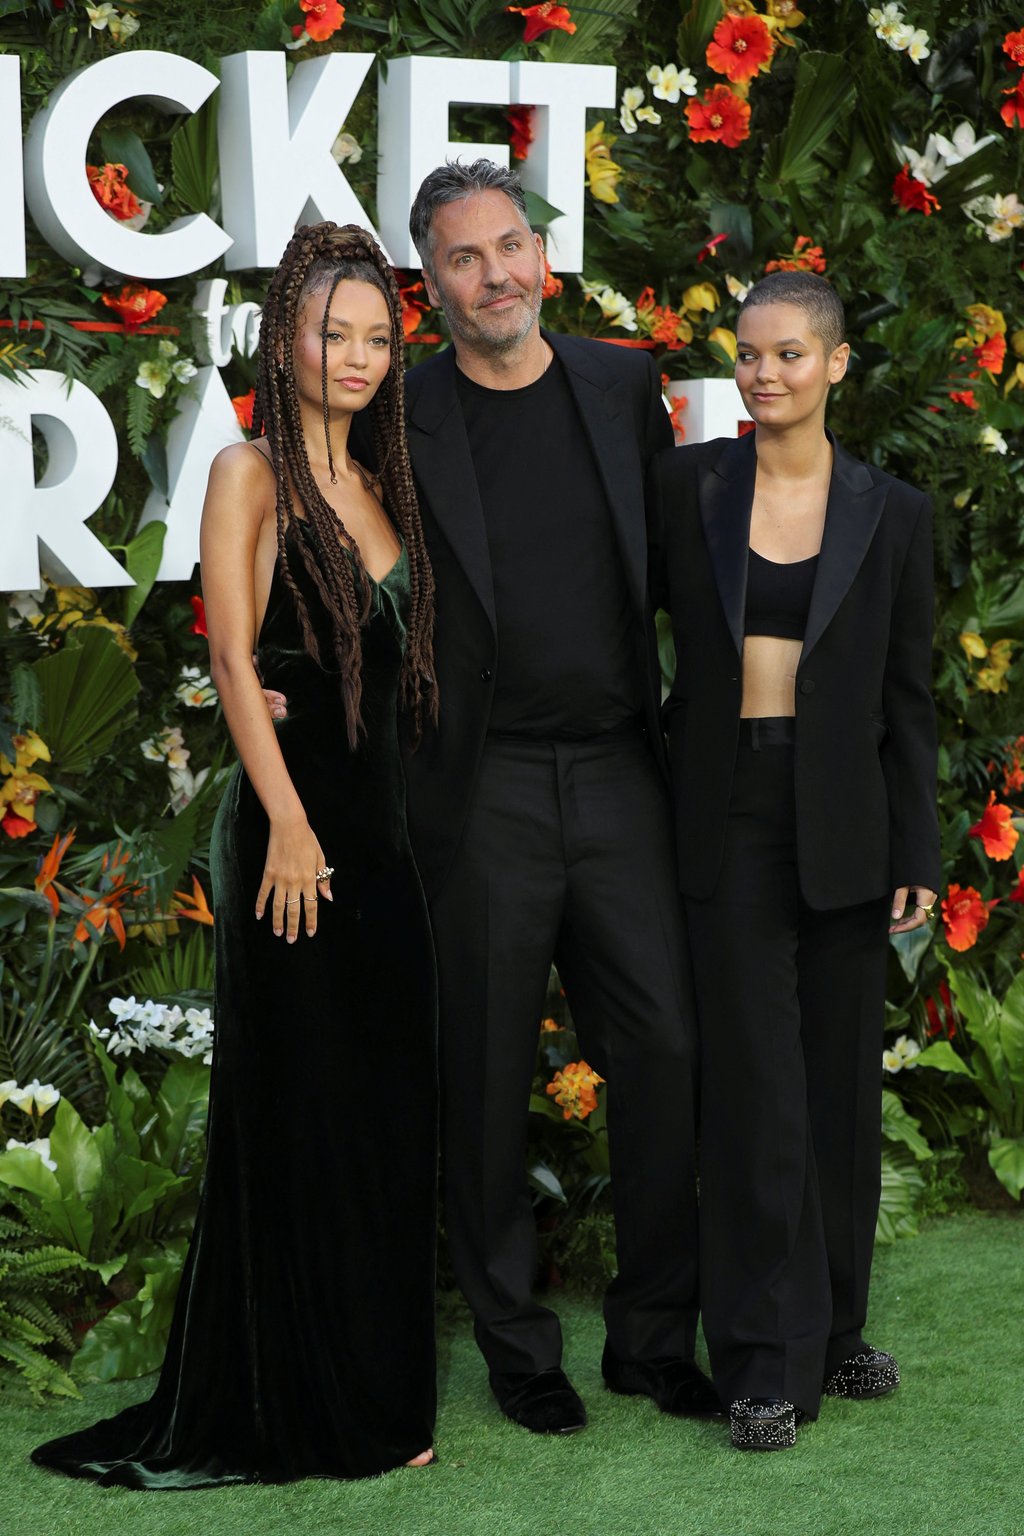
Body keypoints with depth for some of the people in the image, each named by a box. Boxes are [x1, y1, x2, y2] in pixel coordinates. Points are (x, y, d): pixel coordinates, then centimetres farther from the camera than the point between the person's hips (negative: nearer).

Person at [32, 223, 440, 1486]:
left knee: (385, 1116, 9)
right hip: (292, 828, -7)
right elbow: (233, 658, -11)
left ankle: (374, 1393, 20)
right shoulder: (251, 474, -5)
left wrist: (402, 818, 8)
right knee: (301, 1116, -1)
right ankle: (301, 1409, 11)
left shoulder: (376, 486, 16)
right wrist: (288, 823, -16)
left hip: (379, 827, 7)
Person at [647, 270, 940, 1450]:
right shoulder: (685, 486, 1)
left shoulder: (890, 514, 3)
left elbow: (907, 698, 4)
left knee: (842, 1076, 9)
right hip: (728, 818, -1)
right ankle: (768, 1358, 5)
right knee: (755, 1080, -2)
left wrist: (917, 854, 0)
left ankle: (834, 1323, 24)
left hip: (842, 823, 1)